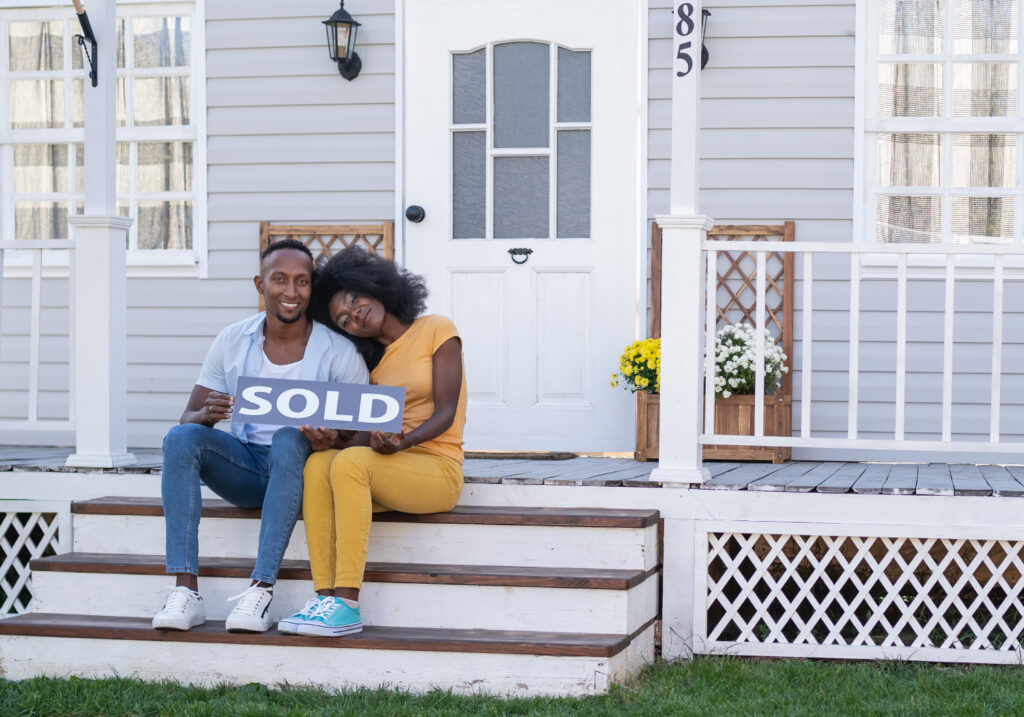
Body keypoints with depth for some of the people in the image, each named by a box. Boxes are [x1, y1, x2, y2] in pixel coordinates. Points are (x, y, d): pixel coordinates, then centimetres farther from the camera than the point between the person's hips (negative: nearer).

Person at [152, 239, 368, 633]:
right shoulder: (232, 341, 3)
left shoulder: (338, 352, -5)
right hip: (244, 467, 3)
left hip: (301, 468, -3)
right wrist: (207, 415, -23)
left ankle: (261, 590, -39)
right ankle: (185, 591, -32)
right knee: (180, 438, -24)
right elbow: (188, 418, 2)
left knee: (289, 438, -35)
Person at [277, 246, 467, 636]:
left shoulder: (436, 330, 3)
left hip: (438, 469, -5)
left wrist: (402, 442, -26)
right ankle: (326, 596, -34)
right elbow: (369, 435, 7)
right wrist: (333, 440, -15)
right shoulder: (373, 362, 20)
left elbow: (446, 412, -7)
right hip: (389, 468, 5)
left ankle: (347, 604, -37)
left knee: (351, 462, -32)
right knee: (318, 463, -25)